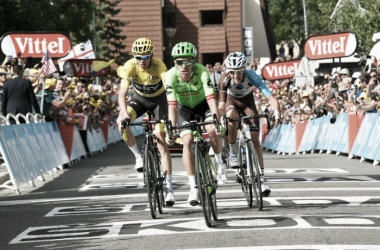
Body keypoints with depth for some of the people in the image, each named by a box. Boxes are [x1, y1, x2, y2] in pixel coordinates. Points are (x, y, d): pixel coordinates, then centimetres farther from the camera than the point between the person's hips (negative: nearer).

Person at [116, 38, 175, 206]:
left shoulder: (158, 65, -32)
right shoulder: (130, 66, -27)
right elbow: (122, 93, -32)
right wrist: (125, 114, -50)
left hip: (158, 99, -2)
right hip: (139, 98, 2)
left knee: (160, 139, -14)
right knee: (121, 121, -28)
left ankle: (169, 187, -10)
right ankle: (138, 156, -5)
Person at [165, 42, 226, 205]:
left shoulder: (202, 71, -31)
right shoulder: (171, 76, -29)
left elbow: (211, 98, -38)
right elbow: (172, 105, -33)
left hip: (203, 104, 0)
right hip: (185, 107, 1)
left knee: (213, 131, -26)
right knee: (187, 141, -17)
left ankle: (219, 163, 5)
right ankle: (193, 188, -13)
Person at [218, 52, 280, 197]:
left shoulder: (251, 76, -35)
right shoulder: (226, 78, -33)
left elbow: (269, 96, -43)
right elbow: (221, 102, -36)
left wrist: (276, 111, -61)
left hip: (247, 100, 0)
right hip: (232, 100, 0)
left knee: (255, 140, -10)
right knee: (232, 116, -37)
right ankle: (233, 153, -16)